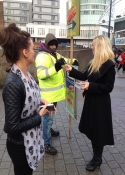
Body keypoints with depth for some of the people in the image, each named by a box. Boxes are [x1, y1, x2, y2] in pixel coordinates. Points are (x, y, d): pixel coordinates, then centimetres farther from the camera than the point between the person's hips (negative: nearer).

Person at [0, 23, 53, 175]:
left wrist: (40, 101, -4)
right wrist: (40, 115, -18)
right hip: (20, 145, -8)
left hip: (31, 139, 8)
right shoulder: (13, 83, -30)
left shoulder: (25, 74, -3)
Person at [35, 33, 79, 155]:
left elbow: (64, 60, 28)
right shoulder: (42, 56, -20)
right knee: (47, 117, -3)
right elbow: (41, 74, -32)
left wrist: (73, 61, 7)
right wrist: (55, 68, -45)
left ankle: (48, 130, 47)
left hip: (55, 92, 10)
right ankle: (46, 144, 7)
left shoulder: (56, 55, 11)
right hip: (48, 93, -9)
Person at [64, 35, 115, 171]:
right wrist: (71, 70, 9)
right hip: (91, 100, 9)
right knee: (92, 129, 17)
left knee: (98, 130, 5)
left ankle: (97, 159, 25)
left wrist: (90, 86, -26)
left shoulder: (109, 65, -18)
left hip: (100, 103, -9)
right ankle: (96, 156, 36)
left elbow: (108, 87, -18)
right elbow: (85, 76, 14)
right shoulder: (94, 62, 8)